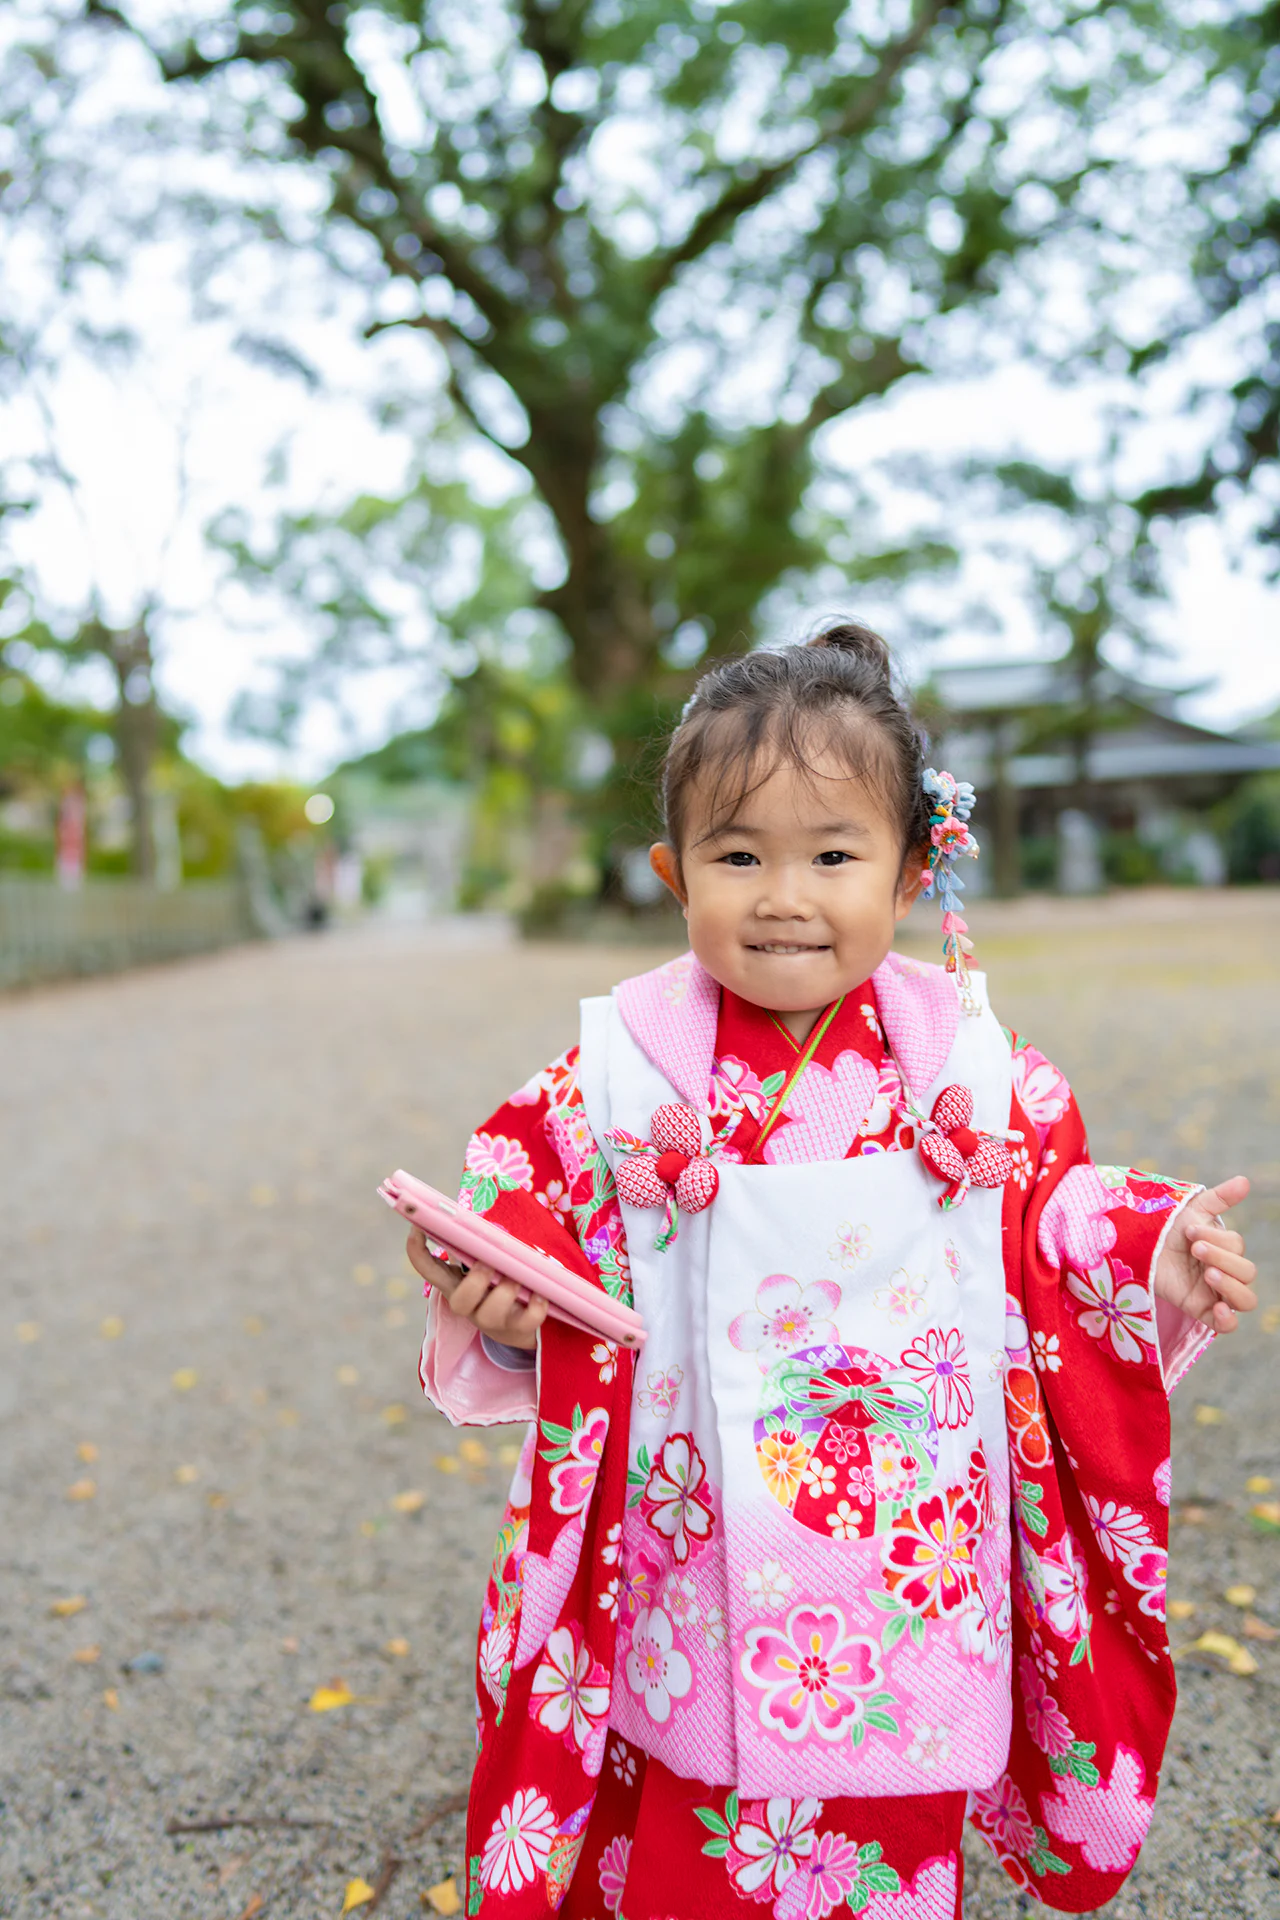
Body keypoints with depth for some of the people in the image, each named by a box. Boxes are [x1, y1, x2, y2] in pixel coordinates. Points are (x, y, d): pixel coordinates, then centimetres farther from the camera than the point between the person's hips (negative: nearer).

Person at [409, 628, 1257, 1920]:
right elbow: (539, 1235, -3)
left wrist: (1147, 1263, -14)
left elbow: (1054, 1240, 4)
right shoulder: (613, 1080, -10)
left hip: (907, 1589, 2)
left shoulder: (982, 1073, -5)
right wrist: (504, 1310, -24)